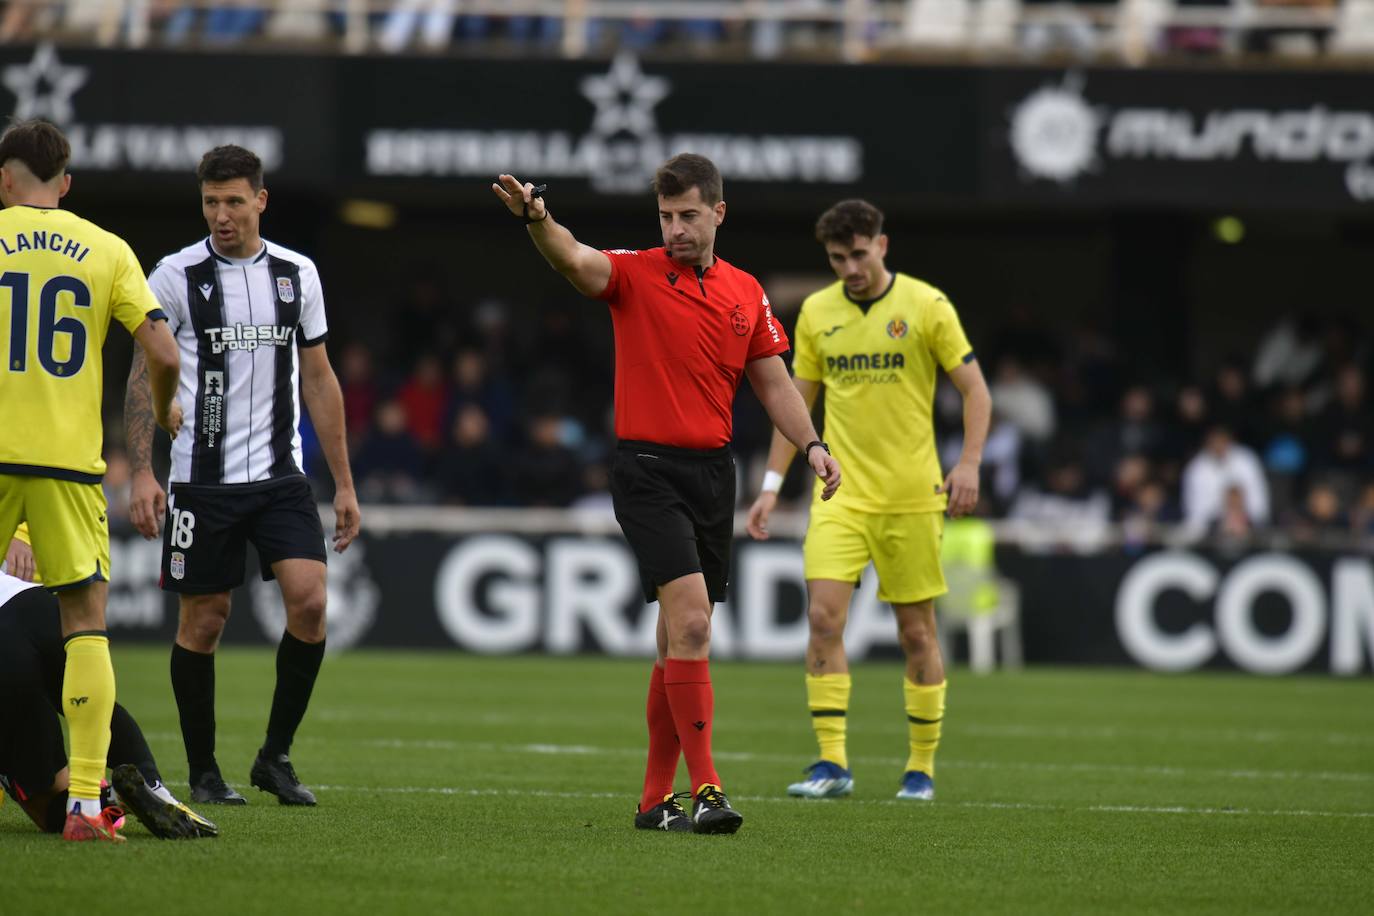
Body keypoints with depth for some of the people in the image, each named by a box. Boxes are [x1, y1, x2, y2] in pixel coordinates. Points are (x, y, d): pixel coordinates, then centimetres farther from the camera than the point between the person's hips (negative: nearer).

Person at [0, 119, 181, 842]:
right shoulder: (107, 251, 5)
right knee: (86, 623, 4)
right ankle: (85, 801, -7)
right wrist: (163, 411, 18)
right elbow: (162, 351, -2)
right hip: (69, 458, 0)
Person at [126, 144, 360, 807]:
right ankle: (203, 772, 16)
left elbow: (319, 380, 13)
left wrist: (344, 483, 11)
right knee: (203, 622, 1)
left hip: (281, 476, 2)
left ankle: (275, 757, 2)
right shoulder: (177, 276, -3)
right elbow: (143, 376, -1)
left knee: (309, 601, -13)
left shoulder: (297, 274, 7)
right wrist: (141, 473, -12)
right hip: (203, 478, -2)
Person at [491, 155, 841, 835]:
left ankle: (656, 797, 17)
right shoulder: (634, 275, -4)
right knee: (690, 621, -18)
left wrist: (811, 444, 1)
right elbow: (574, 260, -24)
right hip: (648, 468, -5)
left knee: (680, 640, 10)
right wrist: (536, 219, -45)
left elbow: (773, 383, 16)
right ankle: (705, 788, -20)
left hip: (713, 471, 5)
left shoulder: (746, 293, 11)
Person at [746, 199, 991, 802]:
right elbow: (797, 401, 15)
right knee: (823, 616, -13)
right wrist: (772, 484, 10)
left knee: (916, 631, 3)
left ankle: (922, 766, 15)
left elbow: (976, 391, -3)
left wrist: (969, 464, -16)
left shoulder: (926, 306, -4)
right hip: (840, 495, 2)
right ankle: (832, 764, -10)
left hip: (911, 497, -2)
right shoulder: (816, 312, 6)